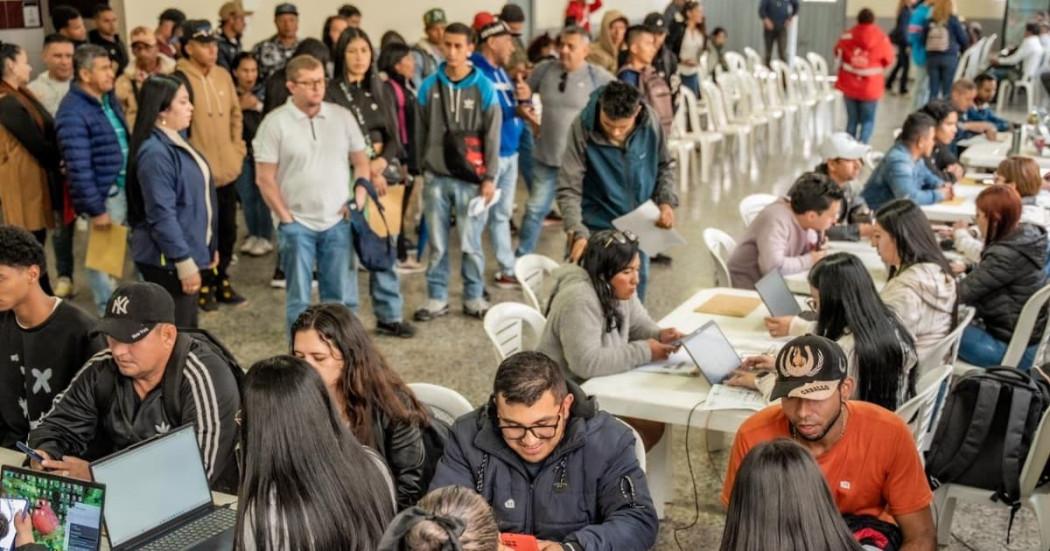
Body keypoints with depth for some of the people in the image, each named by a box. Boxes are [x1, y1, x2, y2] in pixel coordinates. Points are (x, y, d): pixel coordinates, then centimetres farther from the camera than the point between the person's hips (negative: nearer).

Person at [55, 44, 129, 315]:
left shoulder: (109, 99, 7)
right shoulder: (73, 112, -20)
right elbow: (79, 168, -22)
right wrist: (95, 209, -21)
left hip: (126, 186, 8)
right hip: (105, 193, -8)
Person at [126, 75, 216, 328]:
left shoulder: (175, 142, 10)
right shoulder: (155, 152, -20)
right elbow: (162, 215, -23)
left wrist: (207, 248, 20)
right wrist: (184, 262, -22)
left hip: (187, 254, 10)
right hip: (168, 261, -10)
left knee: (187, 331, 18)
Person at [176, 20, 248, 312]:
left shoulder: (224, 76, 7)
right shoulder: (180, 79, -14)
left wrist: (237, 148, 8)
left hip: (227, 171, 6)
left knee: (228, 231, 15)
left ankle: (221, 281, 31)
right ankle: (203, 286, 20)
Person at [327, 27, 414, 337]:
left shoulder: (377, 91, 12)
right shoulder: (332, 94, -5)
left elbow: (392, 138, 10)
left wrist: (380, 163, -8)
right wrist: (365, 174, -13)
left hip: (382, 176, 6)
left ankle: (389, 317, 19)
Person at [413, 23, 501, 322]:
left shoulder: (484, 88, -2)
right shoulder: (429, 86, 3)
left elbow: (492, 136, -2)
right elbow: (421, 132, 9)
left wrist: (490, 177, -6)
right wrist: (421, 168, 9)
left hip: (471, 179, -2)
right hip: (436, 178, 2)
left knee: (470, 244, 2)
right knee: (437, 244, 6)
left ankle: (474, 298, 17)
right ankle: (437, 299, 17)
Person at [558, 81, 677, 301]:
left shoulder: (650, 122, -12)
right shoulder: (583, 128, -21)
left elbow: (665, 165, 6)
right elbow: (568, 189, -21)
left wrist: (666, 200, -9)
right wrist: (577, 233, -32)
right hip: (597, 231, -3)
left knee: (635, 292, 18)